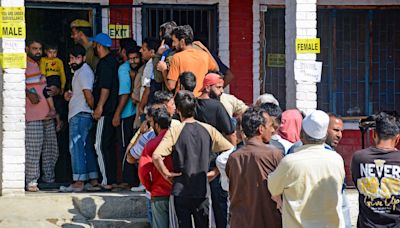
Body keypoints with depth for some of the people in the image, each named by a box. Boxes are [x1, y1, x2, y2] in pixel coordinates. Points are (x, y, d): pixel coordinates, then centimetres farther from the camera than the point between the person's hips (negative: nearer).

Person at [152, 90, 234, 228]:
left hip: (181, 192, -2)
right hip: (202, 191, 2)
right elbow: (230, 150, 2)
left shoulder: (174, 131, -9)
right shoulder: (208, 130, 1)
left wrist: (166, 173, -8)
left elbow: (156, 156, -22)